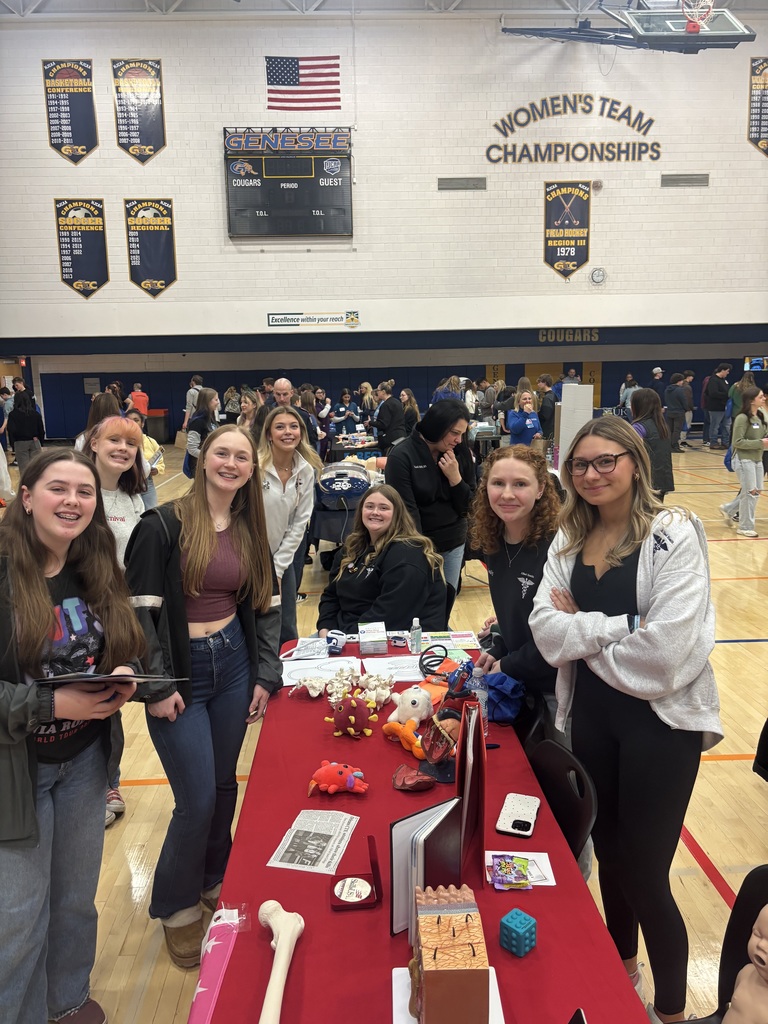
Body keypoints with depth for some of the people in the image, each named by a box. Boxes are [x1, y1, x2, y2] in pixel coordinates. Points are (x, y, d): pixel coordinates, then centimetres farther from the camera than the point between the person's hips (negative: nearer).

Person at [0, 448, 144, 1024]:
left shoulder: (97, 575, 1)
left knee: (76, 896, 21)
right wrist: (53, 703, -26)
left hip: (85, 759, 5)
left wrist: (124, 677, -10)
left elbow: (125, 650, 11)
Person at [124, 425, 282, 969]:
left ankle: (215, 881, 41)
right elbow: (140, 609, -14)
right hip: (180, 672, -5)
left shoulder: (250, 531, 5)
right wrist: (157, 686, -15)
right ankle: (178, 906, 26)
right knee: (198, 798, 0)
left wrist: (266, 676, 3)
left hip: (233, 664, 5)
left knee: (225, 784, 16)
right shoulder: (164, 525, -12)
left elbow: (266, 606, 9)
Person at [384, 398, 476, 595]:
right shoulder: (402, 456, -15)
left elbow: (469, 507, 0)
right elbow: (407, 510, -17)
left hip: (453, 545, 4)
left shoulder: (461, 454, -2)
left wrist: (455, 477, -16)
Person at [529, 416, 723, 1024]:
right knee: (609, 853, 22)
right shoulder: (568, 540, 3)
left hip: (661, 720, -5)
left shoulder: (673, 534, -15)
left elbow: (667, 648, -24)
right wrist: (619, 626, -20)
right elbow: (546, 631, -6)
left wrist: (583, 634, -11)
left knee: (646, 876, 5)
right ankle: (621, 970, 49)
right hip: (591, 716, 6)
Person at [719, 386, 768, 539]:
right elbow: (738, 442, -19)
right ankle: (745, 527, 8)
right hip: (744, 459, -8)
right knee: (750, 492, -4)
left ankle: (728, 509, 31)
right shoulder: (742, 418, -16)